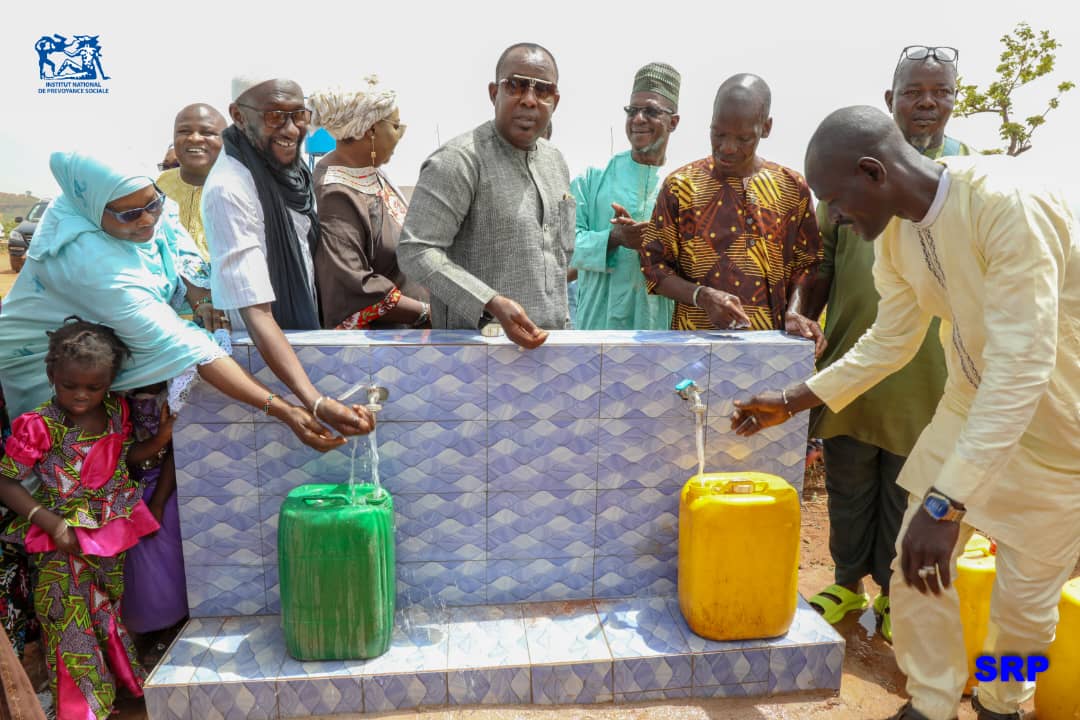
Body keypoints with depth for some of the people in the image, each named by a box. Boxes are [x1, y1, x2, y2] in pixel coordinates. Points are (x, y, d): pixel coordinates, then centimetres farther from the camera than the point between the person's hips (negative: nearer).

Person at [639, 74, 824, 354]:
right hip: (695, 339, -1)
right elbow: (654, 264, 0)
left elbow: (806, 263, 8)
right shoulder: (681, 186, 0)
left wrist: (793, 312, -10)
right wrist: (701, 296, -16)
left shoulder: (791, 188, 5)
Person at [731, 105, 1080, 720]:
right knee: (917, 566, 5)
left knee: (1024, 593, 7)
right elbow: (890, 342, 6)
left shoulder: (1006, 203, -31)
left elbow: (1022, 369, -35)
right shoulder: (895, 231, -7)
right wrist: (793, 401, 4)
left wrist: (944, 505, -38)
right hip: (972, 404, 6)